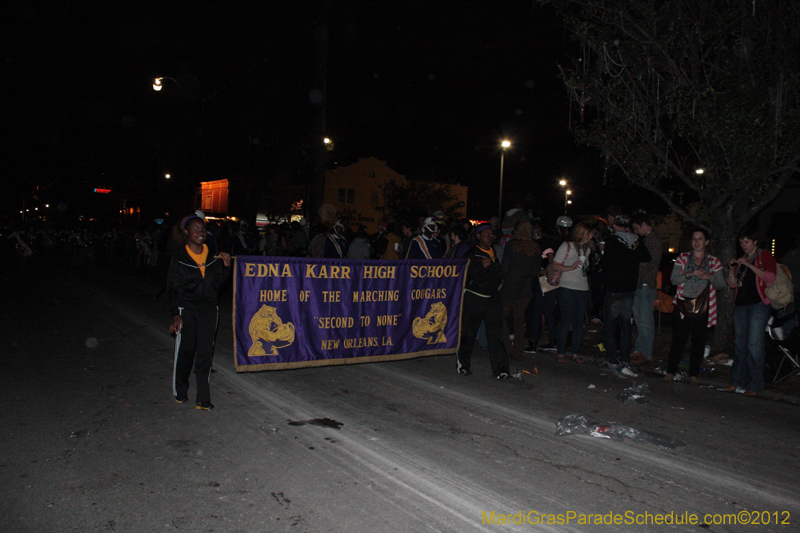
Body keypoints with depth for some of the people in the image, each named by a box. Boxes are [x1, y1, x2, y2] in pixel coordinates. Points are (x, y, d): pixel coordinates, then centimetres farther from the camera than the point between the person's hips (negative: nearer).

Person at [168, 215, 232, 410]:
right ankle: (180, 391, 29)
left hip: (209, 310, 2)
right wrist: (175, 314, -10)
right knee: (185, 351, 7)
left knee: (205, 353, 0)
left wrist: (226, 267, -6)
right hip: (187, 310, -2)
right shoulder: (179, 259, -3)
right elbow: (174, 289, -3)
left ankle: (203, 398, 5)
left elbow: (218, 283, 9)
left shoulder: (213, 258, 6)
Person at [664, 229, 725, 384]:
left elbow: (721, 285, 4)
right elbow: (674, 279, -3)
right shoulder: (682, 258, 7)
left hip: (703, 308, 1)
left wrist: (709, 277, -16)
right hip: (683, 306, -1)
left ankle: (693, 374, 13)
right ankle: (671, 371, 6)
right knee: (678, 340, -3)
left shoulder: (714, 262, 10)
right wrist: (689, 274, -20)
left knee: (699, 342, 3)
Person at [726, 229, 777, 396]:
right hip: (740, 304, 6)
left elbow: (770, 277, -12)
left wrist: (749, 265, -15)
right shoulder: (741, 259, 20)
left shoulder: (765, 255, 3)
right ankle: (737, 381, 12)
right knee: (739, 344, 6)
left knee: (754, 344, -9)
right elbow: (733, 284, 18)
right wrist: (732, 269, 1)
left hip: (758, 304, -6)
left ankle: (754, 385, -3)